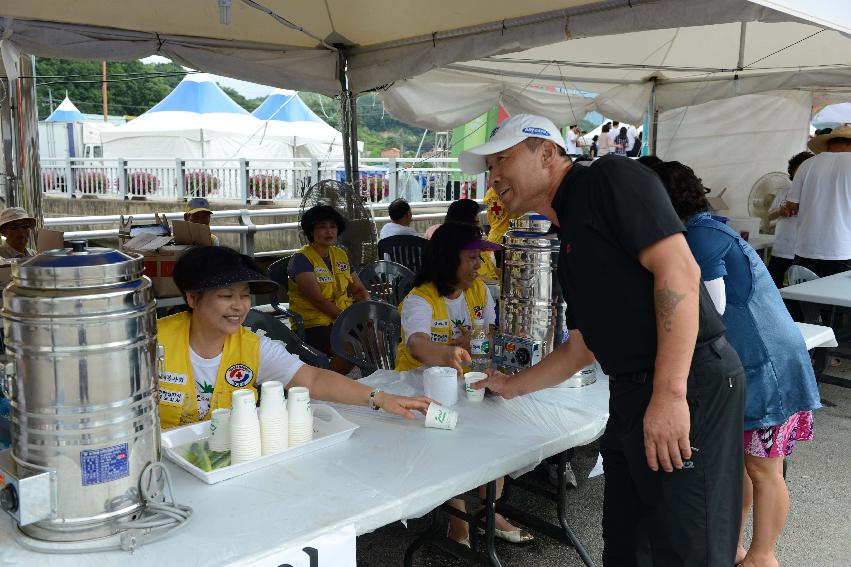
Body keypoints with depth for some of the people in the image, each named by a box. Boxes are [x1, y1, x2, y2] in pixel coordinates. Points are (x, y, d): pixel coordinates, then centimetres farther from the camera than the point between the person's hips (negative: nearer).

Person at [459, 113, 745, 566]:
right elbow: (582, 348, 26)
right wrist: (510, 385, 32)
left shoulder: (609, 179, -6)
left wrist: (669, 393, -25)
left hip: (689, 385, -9)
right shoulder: (569, 241, 20)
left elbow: (678, 269, -19)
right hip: (632, 394, 9)